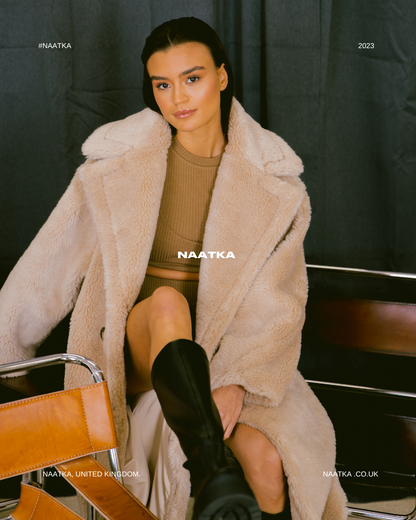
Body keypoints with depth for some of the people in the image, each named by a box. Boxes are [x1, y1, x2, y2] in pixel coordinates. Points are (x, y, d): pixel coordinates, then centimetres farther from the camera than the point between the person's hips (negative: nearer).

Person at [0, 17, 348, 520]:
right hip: (138, 340, 0)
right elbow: (51, 263, 3)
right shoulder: (120, 161, -4)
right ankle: (212, 472, -42)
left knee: (268, 459, -29)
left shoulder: (270, 177, -2)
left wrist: (238, 384, -21)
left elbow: (277, 301, -6)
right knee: (168, 301, -37)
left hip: (230, 346, 1)